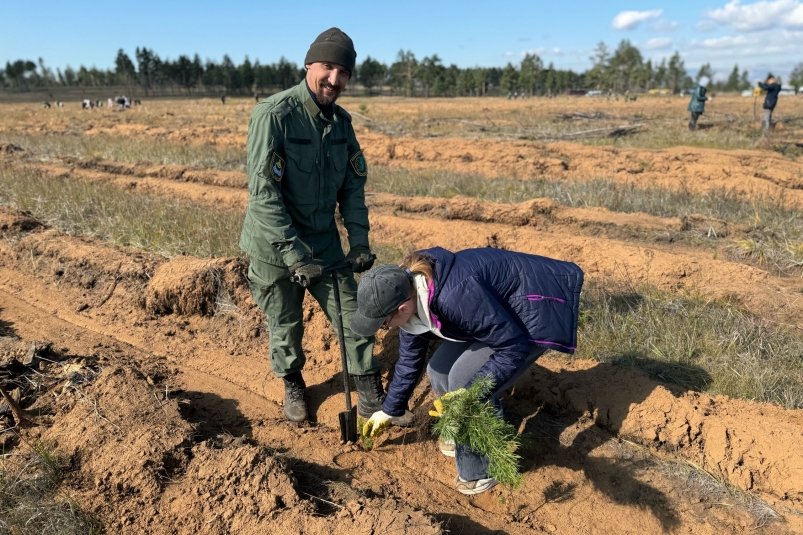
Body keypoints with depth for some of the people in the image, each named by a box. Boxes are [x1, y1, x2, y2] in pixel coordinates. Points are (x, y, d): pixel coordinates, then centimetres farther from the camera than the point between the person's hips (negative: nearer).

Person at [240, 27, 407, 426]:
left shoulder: (341, 121, 1)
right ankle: (292, 386, 41)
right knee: (285, 326, 11)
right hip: (275, 249, -5)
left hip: (325, 245, 5)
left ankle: (371, 397, 23)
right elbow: (263, 192, -24)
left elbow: (353, 186, 6)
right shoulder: (273, 115, -20)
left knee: (354, 317, 6)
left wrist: (359, 240, -5)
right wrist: (295, 254, -27)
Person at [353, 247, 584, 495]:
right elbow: (409, 359, 7)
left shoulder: (455, 295, -38)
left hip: (534, 311, -8)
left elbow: (514, 346, -27)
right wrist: (389, 411, 18)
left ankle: (484, 469, 7)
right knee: (440, 369, 2)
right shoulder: (406, 294, -9)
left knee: (463, 379, -14)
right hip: (497, 311, 8)